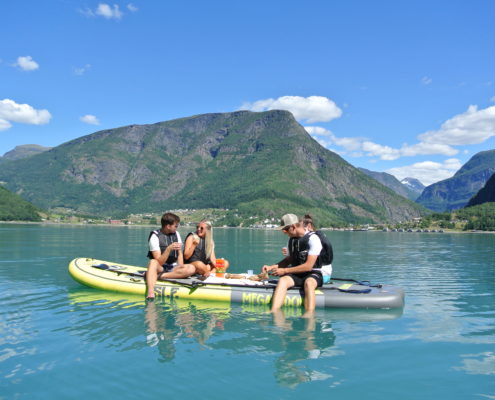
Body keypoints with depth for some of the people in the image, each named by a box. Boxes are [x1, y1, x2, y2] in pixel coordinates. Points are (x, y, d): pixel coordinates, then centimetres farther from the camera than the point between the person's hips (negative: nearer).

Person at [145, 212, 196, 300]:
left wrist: (180, 267, -11)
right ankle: (150, 293, -54)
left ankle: (160, 276, -29)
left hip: (173, 268, 4)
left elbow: (180, 254, 7)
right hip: (160, 268, -4)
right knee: (153, 262, -37)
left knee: (191, 268, -25)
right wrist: (169, 249, -34)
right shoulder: (155, 236, -12)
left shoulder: (176, 234, 6)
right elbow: (159, 262, -20)